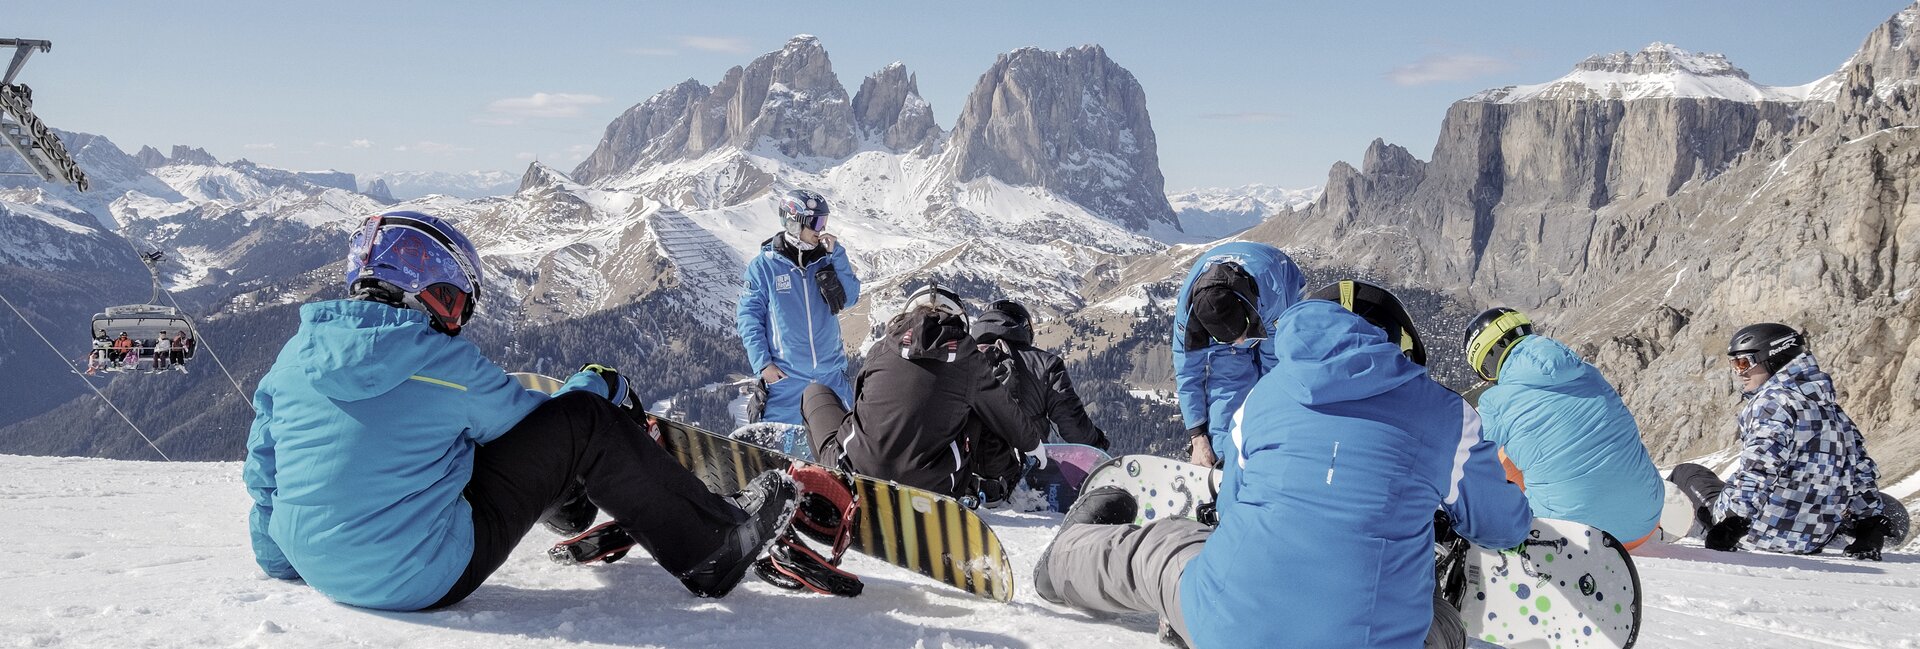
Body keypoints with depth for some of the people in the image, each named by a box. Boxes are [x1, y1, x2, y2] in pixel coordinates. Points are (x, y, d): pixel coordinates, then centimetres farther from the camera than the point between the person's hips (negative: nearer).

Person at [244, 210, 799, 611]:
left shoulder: (293, 355, 3)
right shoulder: (443, 362, -14)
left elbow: (263, 475, 12)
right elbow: (524, 418, 3)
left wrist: (280, 563, 28)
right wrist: (596, 386, 22)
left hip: (323, 572, 7)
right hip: (425, 578, -7)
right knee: (584, 422, -5)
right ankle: (715, 548, 3)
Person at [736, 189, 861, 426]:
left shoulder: (825, 260, 4)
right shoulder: (763, 265, -6)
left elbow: (850, 298, -2)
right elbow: (748, 316, -5)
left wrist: (837, 254, -10)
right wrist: (762, 363, -12)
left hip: (831, 375, 4)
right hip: (784, 377, -3)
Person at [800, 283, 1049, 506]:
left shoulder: (883, 345, 6)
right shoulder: (971, 360, 0)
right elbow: (1013, 421, 7)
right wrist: (1033, 444, 31)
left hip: (856, 472, 0)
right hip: (929, 488, 0)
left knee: (816, 392, 26)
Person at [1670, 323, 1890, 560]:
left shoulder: (1772, 400, -14)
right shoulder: (1831, 407, 12)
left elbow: (1758, 469, -26)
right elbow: (1862, 466, 16)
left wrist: (1730, 523, -27)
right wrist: (1872, 527, 21)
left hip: (1765, 532, -8)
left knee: (1686, 472, 14)